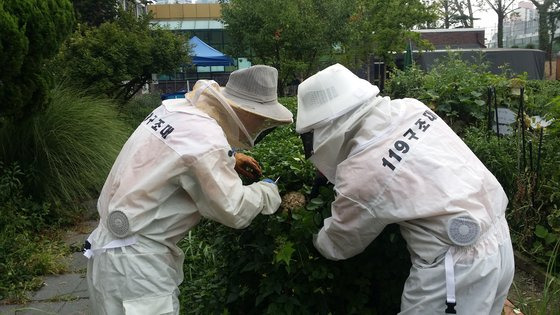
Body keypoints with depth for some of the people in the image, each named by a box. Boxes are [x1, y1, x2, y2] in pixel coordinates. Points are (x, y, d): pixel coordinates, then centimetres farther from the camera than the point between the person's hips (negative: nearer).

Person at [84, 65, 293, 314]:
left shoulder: (176, 108, 1)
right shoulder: (207, 140, -25)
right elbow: (234, 211, -17)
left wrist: (227, 159, 16)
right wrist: (268, 191, 1)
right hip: (133, 259, -9)